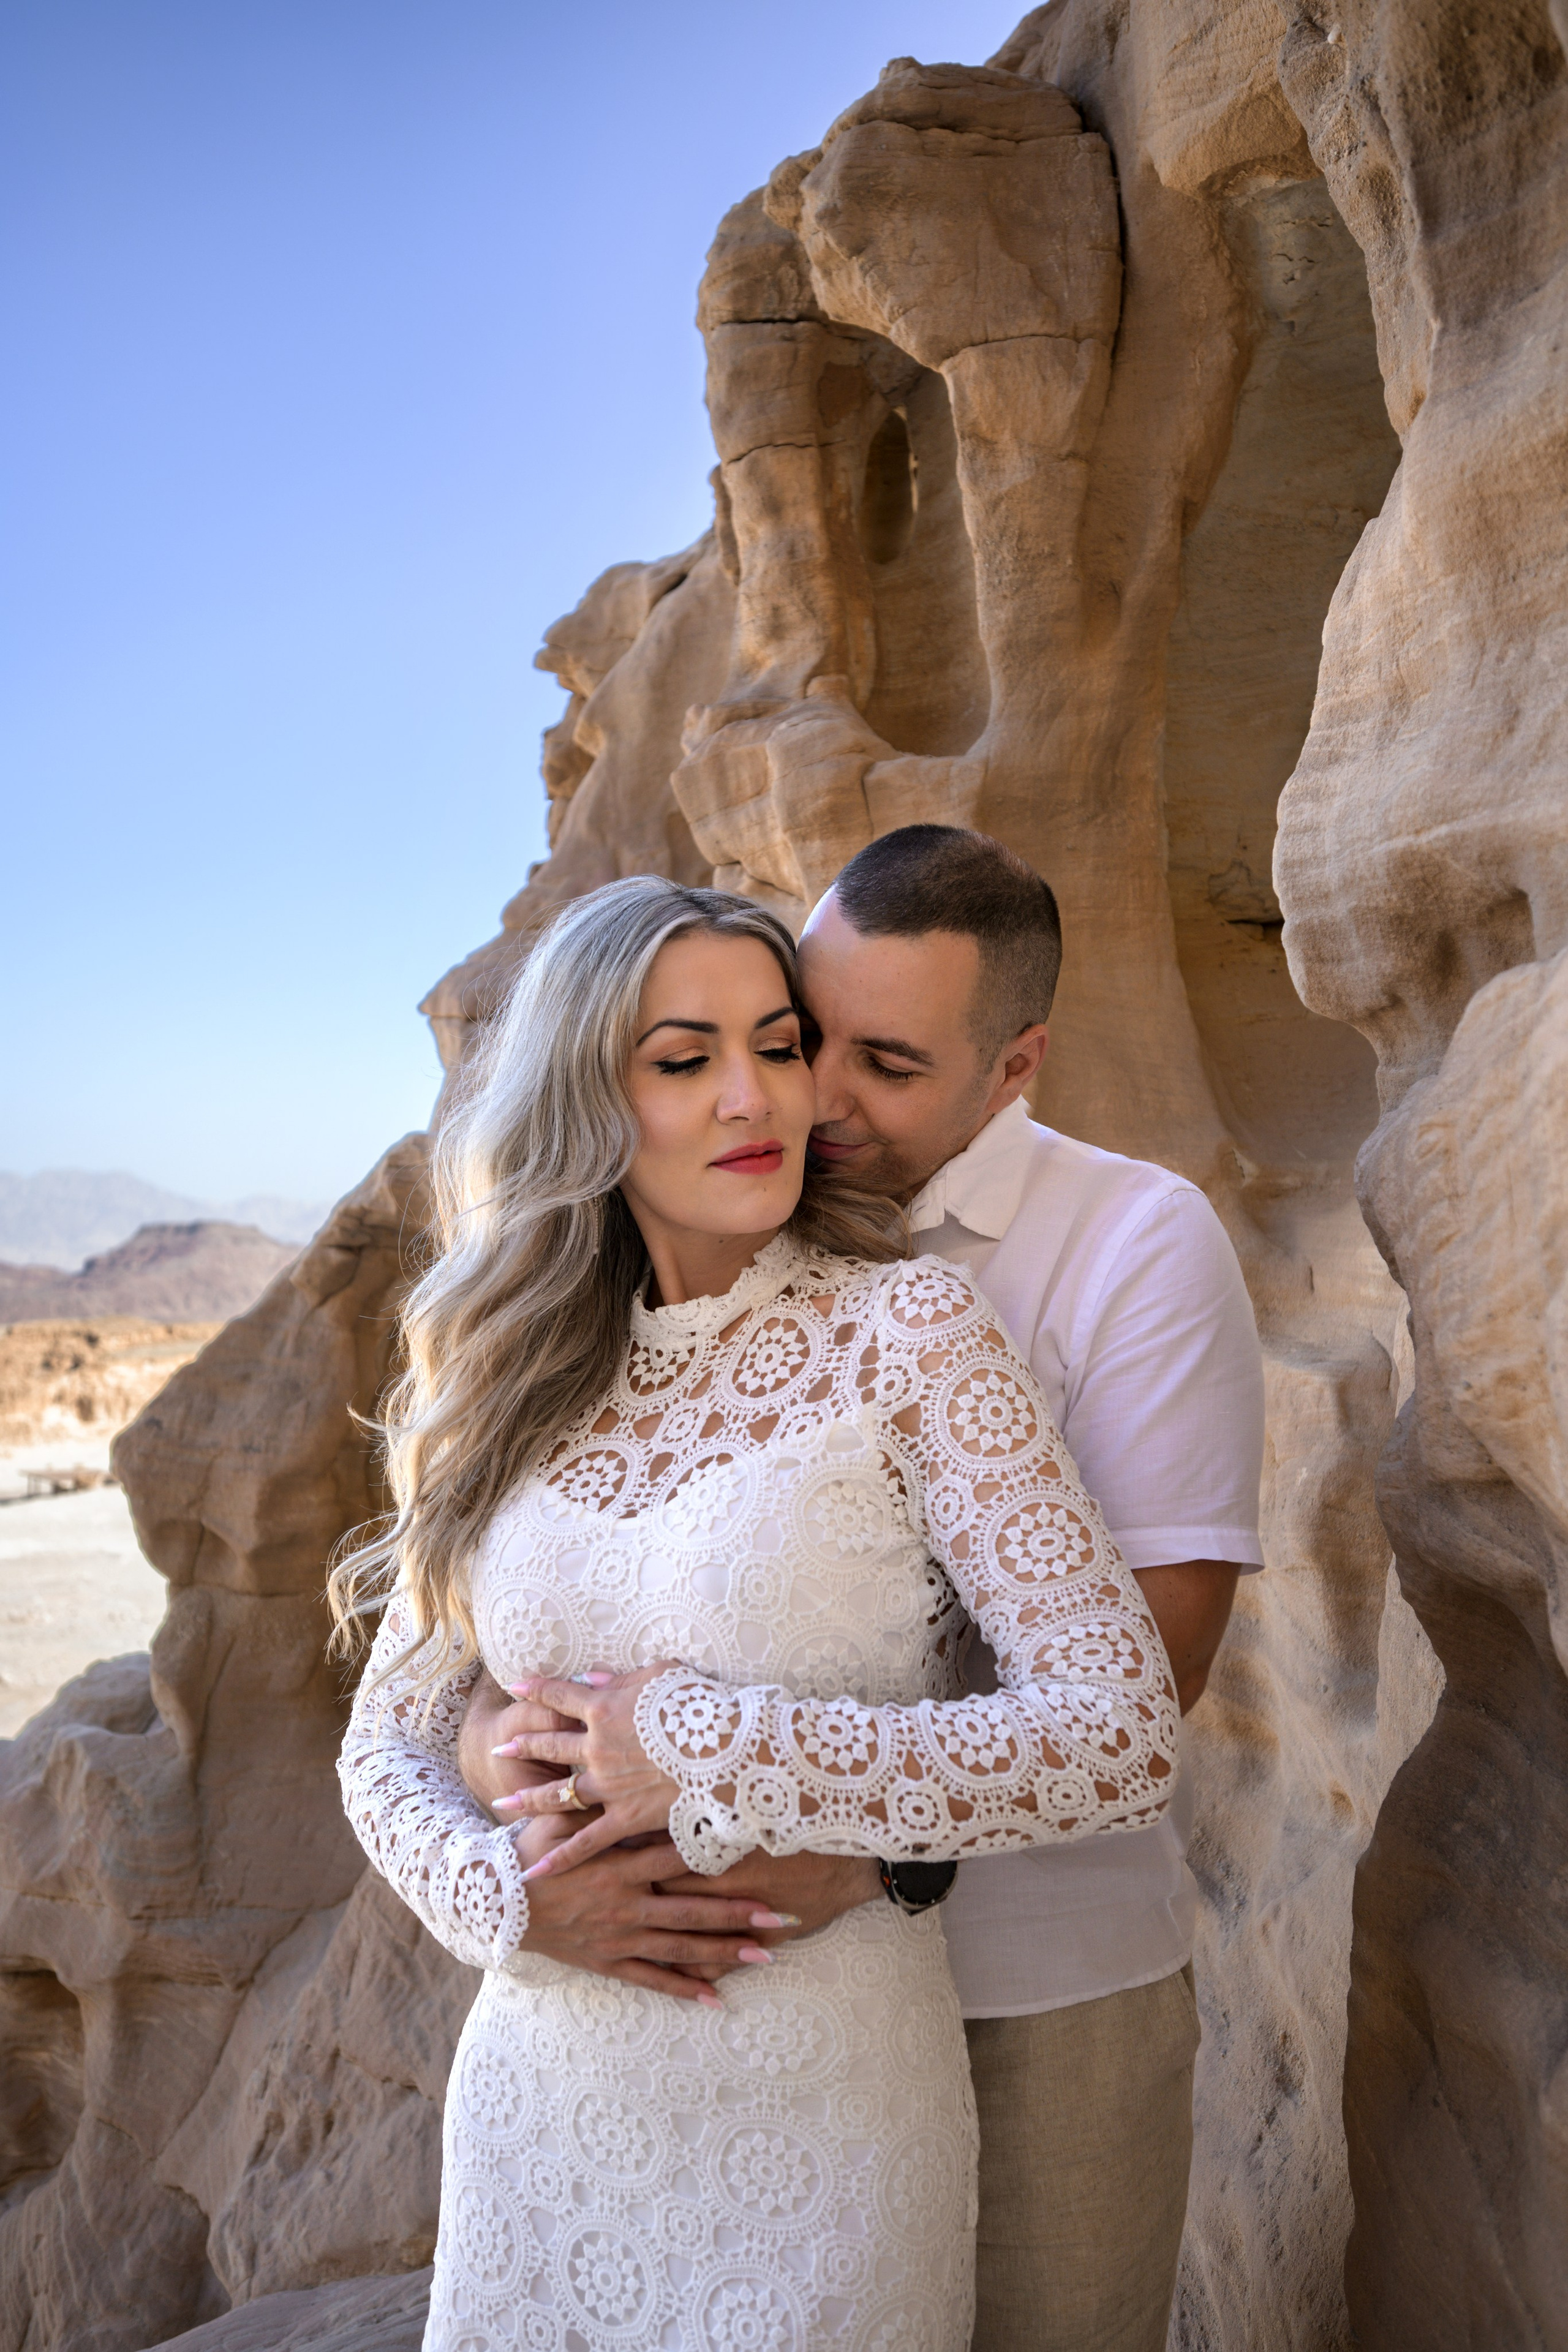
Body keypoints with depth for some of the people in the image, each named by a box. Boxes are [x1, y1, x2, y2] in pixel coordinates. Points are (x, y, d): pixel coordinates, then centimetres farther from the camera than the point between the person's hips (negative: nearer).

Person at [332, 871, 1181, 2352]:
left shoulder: (905, 1330, -12)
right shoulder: (514, 1388, 0)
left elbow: (1125, 1736, -18)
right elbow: (388, 1741, 7)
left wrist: (715, 1758, -19)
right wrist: (514, 1889, -14)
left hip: (814, 2120, -3)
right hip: (538, 2104, 4)